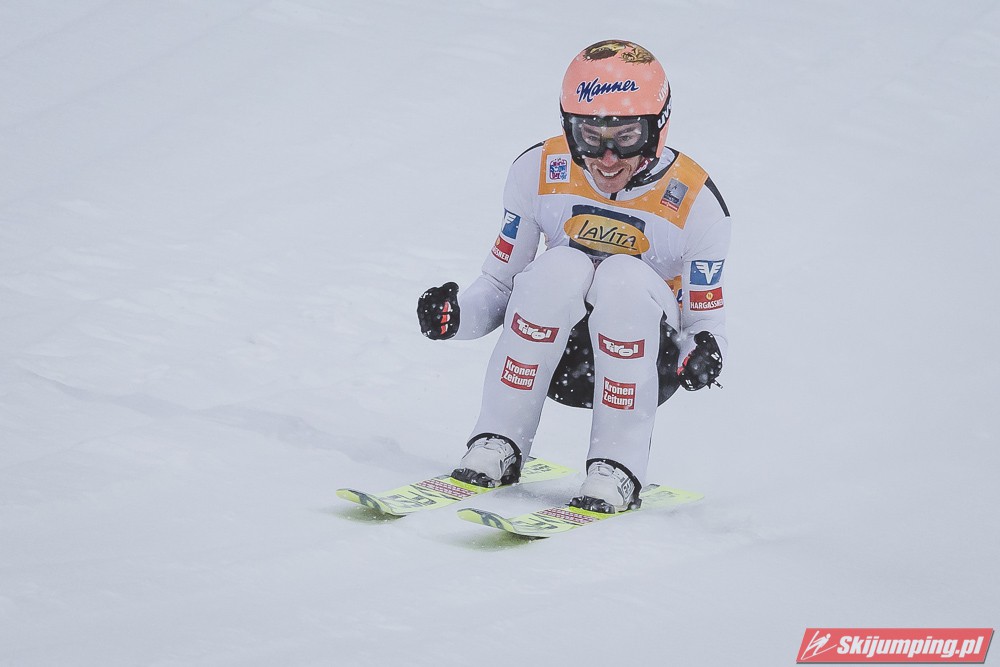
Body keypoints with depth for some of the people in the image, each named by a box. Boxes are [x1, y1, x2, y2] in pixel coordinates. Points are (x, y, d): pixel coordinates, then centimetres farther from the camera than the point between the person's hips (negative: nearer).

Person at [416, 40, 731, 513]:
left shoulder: (694, 203, -14)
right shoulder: (539, 173, -10)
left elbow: (706, 322, -7)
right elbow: (500, 284, -1)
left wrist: (703, 355, -30)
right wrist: (456, 314, -22)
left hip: (644, 362, -1)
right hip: (558, 355, 1)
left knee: (625, 277, -33)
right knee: (561, 268, -31)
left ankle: (617, 469, -29)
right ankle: (498, 446, -22)